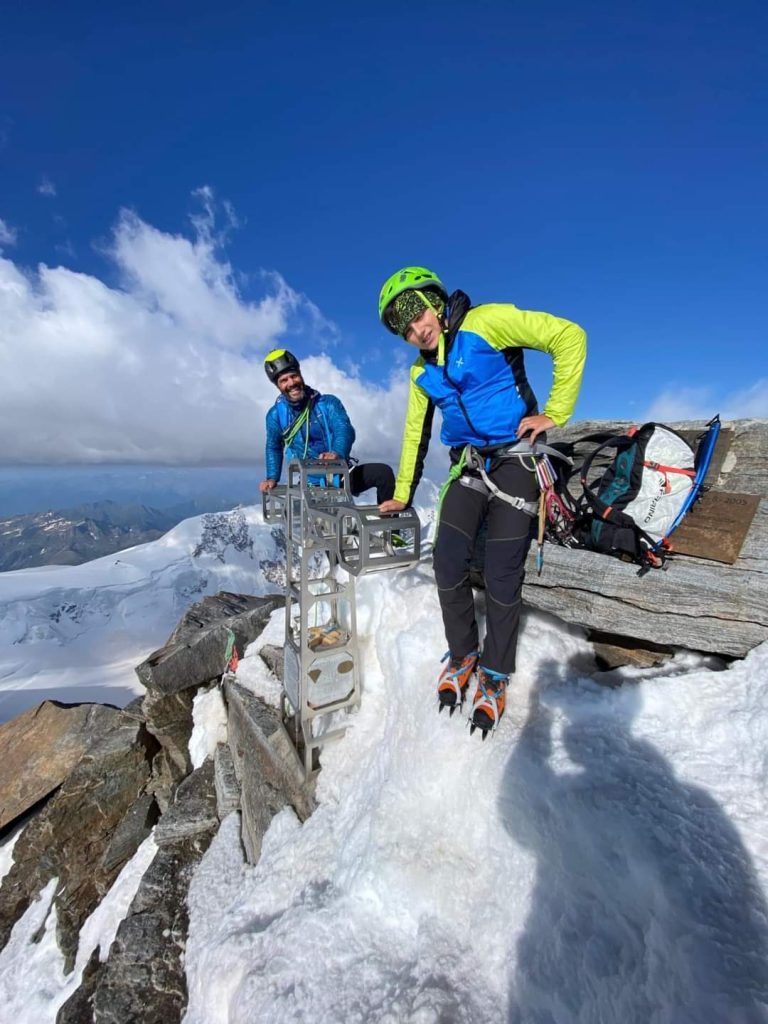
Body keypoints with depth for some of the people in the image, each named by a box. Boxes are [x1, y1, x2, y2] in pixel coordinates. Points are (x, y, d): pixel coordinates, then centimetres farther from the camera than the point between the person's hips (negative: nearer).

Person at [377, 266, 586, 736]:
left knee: (502, 575, -6)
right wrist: (402, 495, 19)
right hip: (469, 466, 5)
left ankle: (496, 674, 18)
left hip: (515, 459, -5)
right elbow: (416, 433, 18)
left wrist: (555, 413, -12)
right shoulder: (423, 373, 12)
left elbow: (569, 336, -7)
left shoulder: (486, 322, -6)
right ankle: (462, 654, 19)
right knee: (448, 563, -6)